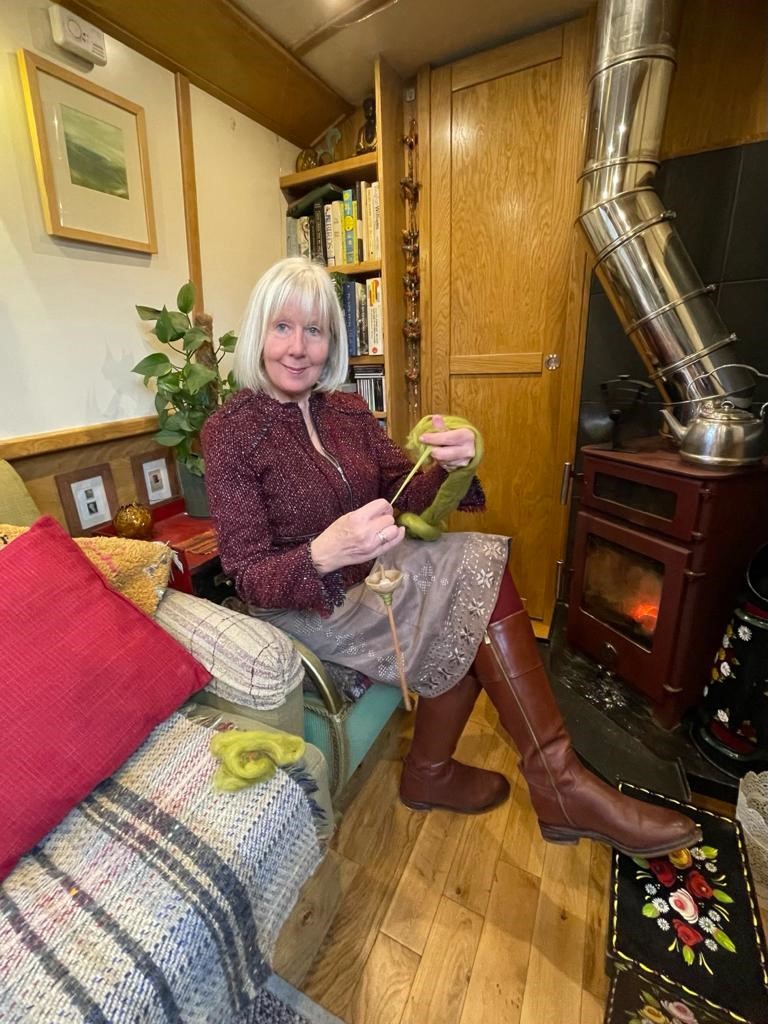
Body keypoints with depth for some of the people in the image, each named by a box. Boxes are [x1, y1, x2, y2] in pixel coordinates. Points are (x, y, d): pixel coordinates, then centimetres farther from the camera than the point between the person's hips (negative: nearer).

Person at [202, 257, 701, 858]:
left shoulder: (348, 409, 3)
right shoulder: (230, 432, -12)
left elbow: (406, 499, -2)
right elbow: (250, 580, -16)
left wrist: (449, 466, -24)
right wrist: (324, 554, -37)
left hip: (372, 571, 6)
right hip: (300, 603, -5)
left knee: (478, 560, -17)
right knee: (479, 586, -17)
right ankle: (559, 784, -1)